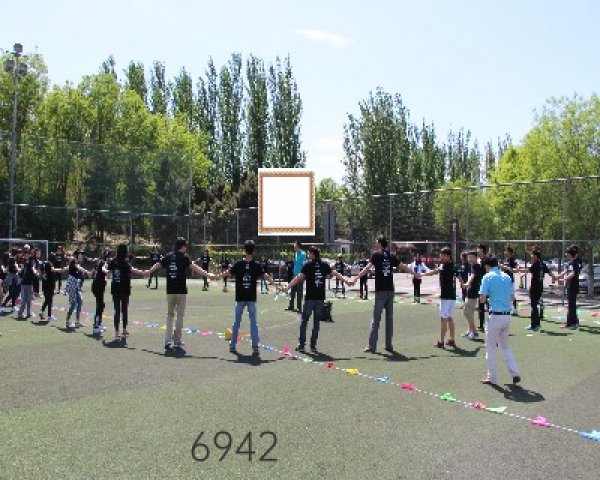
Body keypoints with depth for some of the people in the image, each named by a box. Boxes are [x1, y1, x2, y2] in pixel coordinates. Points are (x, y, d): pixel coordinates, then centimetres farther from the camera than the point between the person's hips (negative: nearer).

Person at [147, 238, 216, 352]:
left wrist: (148, 272, 42)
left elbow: (157, 265, 22)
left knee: (170, 315, 14)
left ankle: (168, 340, 3)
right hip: (181, 291, -4)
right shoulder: (184, 257, -6)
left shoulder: (168, 256, 8)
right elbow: (193, 267, -21)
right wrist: (207, 275, -29)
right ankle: (177, 341, 10)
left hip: (170, 291, 4)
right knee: (180, 315, 6)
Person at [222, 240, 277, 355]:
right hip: (251, 298, 0)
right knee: (253, 322, 5)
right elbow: (266, 277, -7)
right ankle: (255, 347, 0)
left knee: (237, 321, 13)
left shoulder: (238, 264, -4)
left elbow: (227, 273, -1)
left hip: (240, 298, 1)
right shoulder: (256, 265, -4)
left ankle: (233, 345, 18)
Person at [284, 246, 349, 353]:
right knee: (317, 322, 11)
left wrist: (287, 287, -10)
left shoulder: (308, 264, -4)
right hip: (321, 298, 3)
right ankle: (313, 346, 10)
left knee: (304, 320, 8)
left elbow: (299, 278, -10)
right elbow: (336, 274, 9)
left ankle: (302, 345, 8)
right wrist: (347, 281, 21)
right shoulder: (324, 265, 6)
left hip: (310, 297, -3)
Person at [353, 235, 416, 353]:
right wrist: (415, 274, 36)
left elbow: (367, 268, -14)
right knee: (389, 318, 11)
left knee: (376, 319, -1)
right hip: (391, 291, 4)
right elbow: (404, 267, 20)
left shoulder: (376, 255, -3)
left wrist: (355, 279, -16)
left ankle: (372, 346, -2)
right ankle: (389, 345, 14)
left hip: (380, 291, -4)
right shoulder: (392, 257, 9)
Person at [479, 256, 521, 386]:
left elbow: (482, 299, -11)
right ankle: (515, 373, 14)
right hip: (507, 315, 6)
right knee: (505, 346, 21)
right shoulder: (507, 277, 9)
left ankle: (492, 378, 13)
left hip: (495, 316, -6)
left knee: (490, 347, 7)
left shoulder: (487, 277, -7)